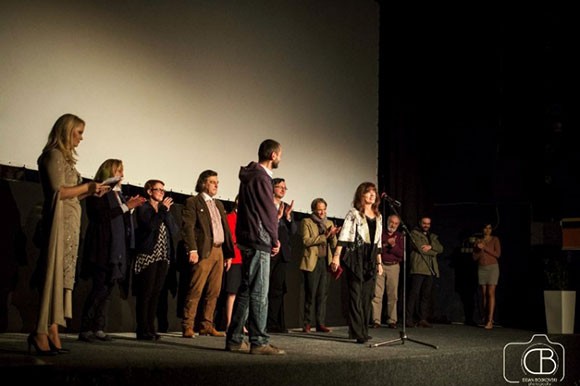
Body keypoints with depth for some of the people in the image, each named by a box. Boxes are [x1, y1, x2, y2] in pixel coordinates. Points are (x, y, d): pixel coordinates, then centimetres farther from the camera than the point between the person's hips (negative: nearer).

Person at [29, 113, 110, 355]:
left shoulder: (65, 157, 21)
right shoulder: (54, 155, -5)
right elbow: (59, 192, -14)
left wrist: (90, 192, 10)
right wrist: (87, 187, -4)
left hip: (71, 222, 9)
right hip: (59, 221, -9)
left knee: (64, 274, 5)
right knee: (54, 272, -10)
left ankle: (52, 332, 5)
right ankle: (41, 332, -8)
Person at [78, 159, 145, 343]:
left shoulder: (118, 194, 20)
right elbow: (101, 214, -16)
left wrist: (131, 206, 6)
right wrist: (125, 207, -13)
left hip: (118, 249, 8)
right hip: (103, 248, -8)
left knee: (108, 290, 6)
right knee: (100, 288, -11)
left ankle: (99, 329, 10)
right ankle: (85, 329, -6)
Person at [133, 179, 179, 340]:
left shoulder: (165, 209, 18)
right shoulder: (143, 208, 1)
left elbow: (175, 230, 6)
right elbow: (150, 226, -16)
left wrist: (166, 212, -3)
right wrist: (162, 210, -9)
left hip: (163, 257, 6)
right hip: (148, 257, -6)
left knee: (156, 294, 6)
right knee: (145, 294, -7)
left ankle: (151, 328, 10)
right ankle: (143, 331, -4)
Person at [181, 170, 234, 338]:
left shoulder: (219, 205, 23)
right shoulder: (193, 202, 1)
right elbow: (188, 227, -9)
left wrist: (229, 253, 16)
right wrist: (192, 250, -19)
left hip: (219, 251, 7)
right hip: (204, 252, -7)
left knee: (214, 292, 7)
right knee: (195, 290, -9)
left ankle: (206, 325, 13)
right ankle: (188, 327, -5)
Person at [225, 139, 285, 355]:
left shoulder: (250, 175, 17)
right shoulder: (261, 178, -13)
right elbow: (269, 212, -13)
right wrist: (275, 240, -1)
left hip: (247, 240, 10)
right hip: (259, 241, -10)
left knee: (246, 290, 13)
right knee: (259, 293, -7)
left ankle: (234, 340, 17)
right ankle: (259, 342, -3)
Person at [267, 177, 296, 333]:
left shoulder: (287, 207, 17)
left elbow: (293, 231, 9)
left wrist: (288, 216, -5)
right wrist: (277, 216, -18)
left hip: (282, 253, 6)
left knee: (277, 289, 5)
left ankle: (273, 323, 9)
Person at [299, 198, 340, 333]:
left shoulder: (329, 223, 18)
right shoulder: (306, 222, 5)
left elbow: (334, 245, 14)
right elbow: (306, 241, -9)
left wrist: (333, 235, -6)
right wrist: (324, 236, -15)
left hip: (325, 262, 4)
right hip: (312, 262, -4)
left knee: (323, 294, 1)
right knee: (310, 295, -4)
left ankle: (320, 323, 5)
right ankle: (307, 323, 2)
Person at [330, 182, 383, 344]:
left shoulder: (378, 216, 17)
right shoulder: (354, 213, -2)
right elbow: (344, 235, -9)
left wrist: (379, 262, 18)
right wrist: (336, 256, -17)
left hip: (370, 259, 6)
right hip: (355, 257, -6)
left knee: (367, 296, 6)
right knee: (356, 295, -7)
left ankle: (363, 331, 13)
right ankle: (357, 332, -6)